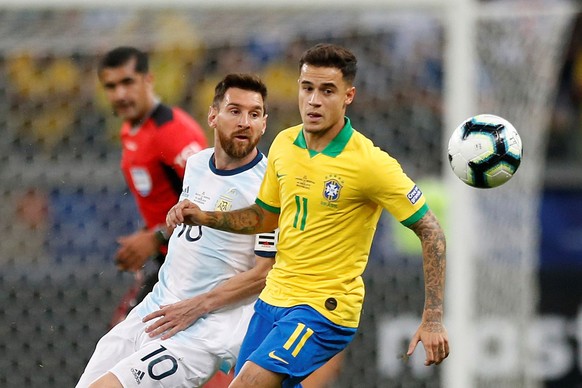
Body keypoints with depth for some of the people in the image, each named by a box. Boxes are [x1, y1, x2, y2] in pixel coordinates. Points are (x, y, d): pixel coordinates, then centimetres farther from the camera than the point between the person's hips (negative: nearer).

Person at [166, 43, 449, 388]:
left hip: (326, 307, -7)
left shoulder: (369, 163, -17)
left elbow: (430, 231, -13)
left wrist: (433, 320, -19)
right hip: (274, 296, 7)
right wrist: (205, 217, 3)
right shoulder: (284, 144, 2)